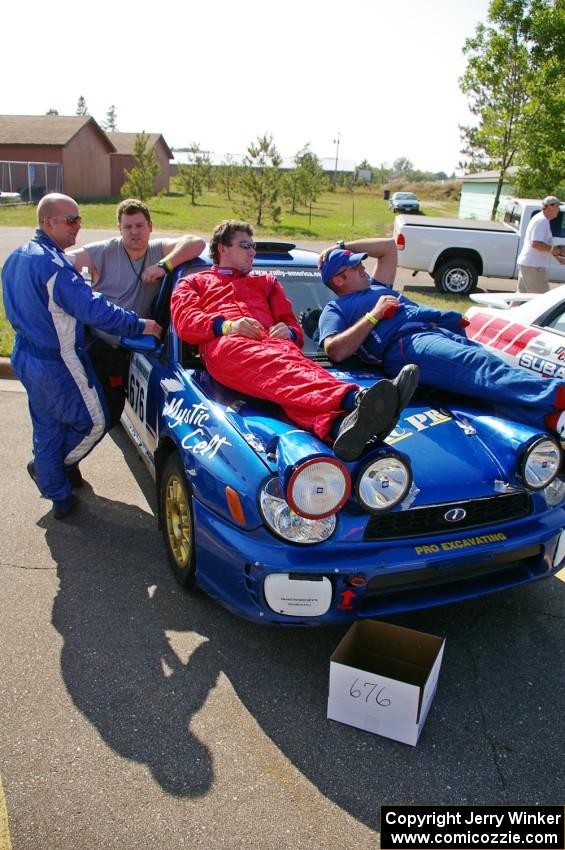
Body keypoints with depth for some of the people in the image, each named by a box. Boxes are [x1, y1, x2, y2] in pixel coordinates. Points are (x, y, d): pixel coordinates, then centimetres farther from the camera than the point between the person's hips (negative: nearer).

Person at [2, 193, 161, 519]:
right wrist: (140, 325, -20)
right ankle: (52, 467, 23)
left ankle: (59, 495, 31)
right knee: (93, 422, 8)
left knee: (47, 427, 19)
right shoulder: (53, 264, -23)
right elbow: (93, 310, -28)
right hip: (58, 363, -10)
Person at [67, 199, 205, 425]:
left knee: (110, 416, 10)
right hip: (94, 346, -2)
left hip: (125, 352, 3)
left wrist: (164, 265, -25)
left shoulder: (159, 251, 2)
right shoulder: (102, 252, -3)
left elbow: (196, 243, -12)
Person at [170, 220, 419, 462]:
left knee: (294, 362, -38)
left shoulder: (266, 282, 41)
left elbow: (295, 329, 31)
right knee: (279, 368, -39)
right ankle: (355, 398, -68)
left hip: (272, 342, 3)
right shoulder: (193, 282, 33)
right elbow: (185, 323, 11)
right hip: (225, 343, -3)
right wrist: (227, 326, -8)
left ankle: (339, 426, -70)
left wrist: (288, 332, 4)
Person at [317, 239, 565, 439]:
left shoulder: (376, 287, 38)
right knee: (478, 364, -32)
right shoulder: (335, 309, 16)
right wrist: (374, 315, -1)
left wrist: (343, 246, 40)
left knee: (487, 366, -20)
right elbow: (335, 352, -3)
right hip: (403, 344, -8)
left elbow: (388, 247, 48)